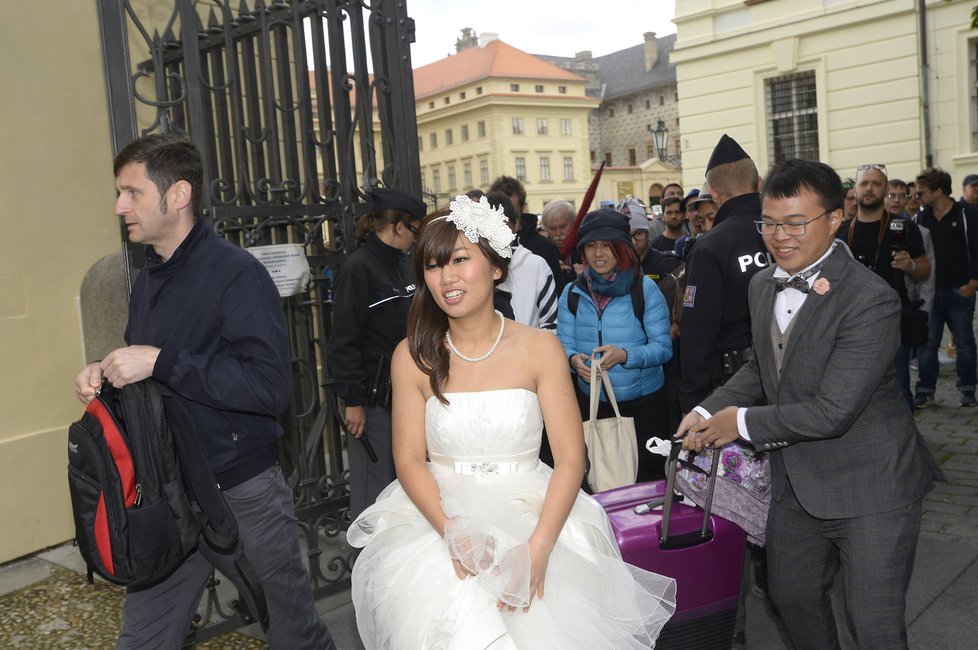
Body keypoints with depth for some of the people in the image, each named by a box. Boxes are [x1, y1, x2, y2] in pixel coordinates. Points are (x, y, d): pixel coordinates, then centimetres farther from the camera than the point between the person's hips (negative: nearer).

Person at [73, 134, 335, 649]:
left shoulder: (237, 274, -15)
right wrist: (104, 374, 1)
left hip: (243, 493, -7)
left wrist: (161, 362, -27)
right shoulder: (147, 281, 12)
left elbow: (270, 386, -26)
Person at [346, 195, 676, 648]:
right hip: (439, 516, 0)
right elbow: (410, 461, -2)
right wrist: (456, 536, -18)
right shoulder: (413, 356, 1)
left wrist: (538, 548, -20)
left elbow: (570, 459, -6)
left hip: (533, 512, 0)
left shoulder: (539, 349, -2)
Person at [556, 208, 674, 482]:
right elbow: (564, 345, 2)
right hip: (591, 402, 3)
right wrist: (574, 359, -21)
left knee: (649, 475, 8)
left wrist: (624, 355, -27)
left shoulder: (645, 289, -7)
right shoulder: (572, 293, 3)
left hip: (643, 401, -2)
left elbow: (663, 347, -10)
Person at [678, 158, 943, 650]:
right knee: (790, 595, 23)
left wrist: (743, 423, -16)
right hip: (796, 483, 8)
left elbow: (831, 411, -28)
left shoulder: (870, 300, -25)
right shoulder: (763, 285, 1)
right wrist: (708, 411, 1)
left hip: (870, 489, -7)